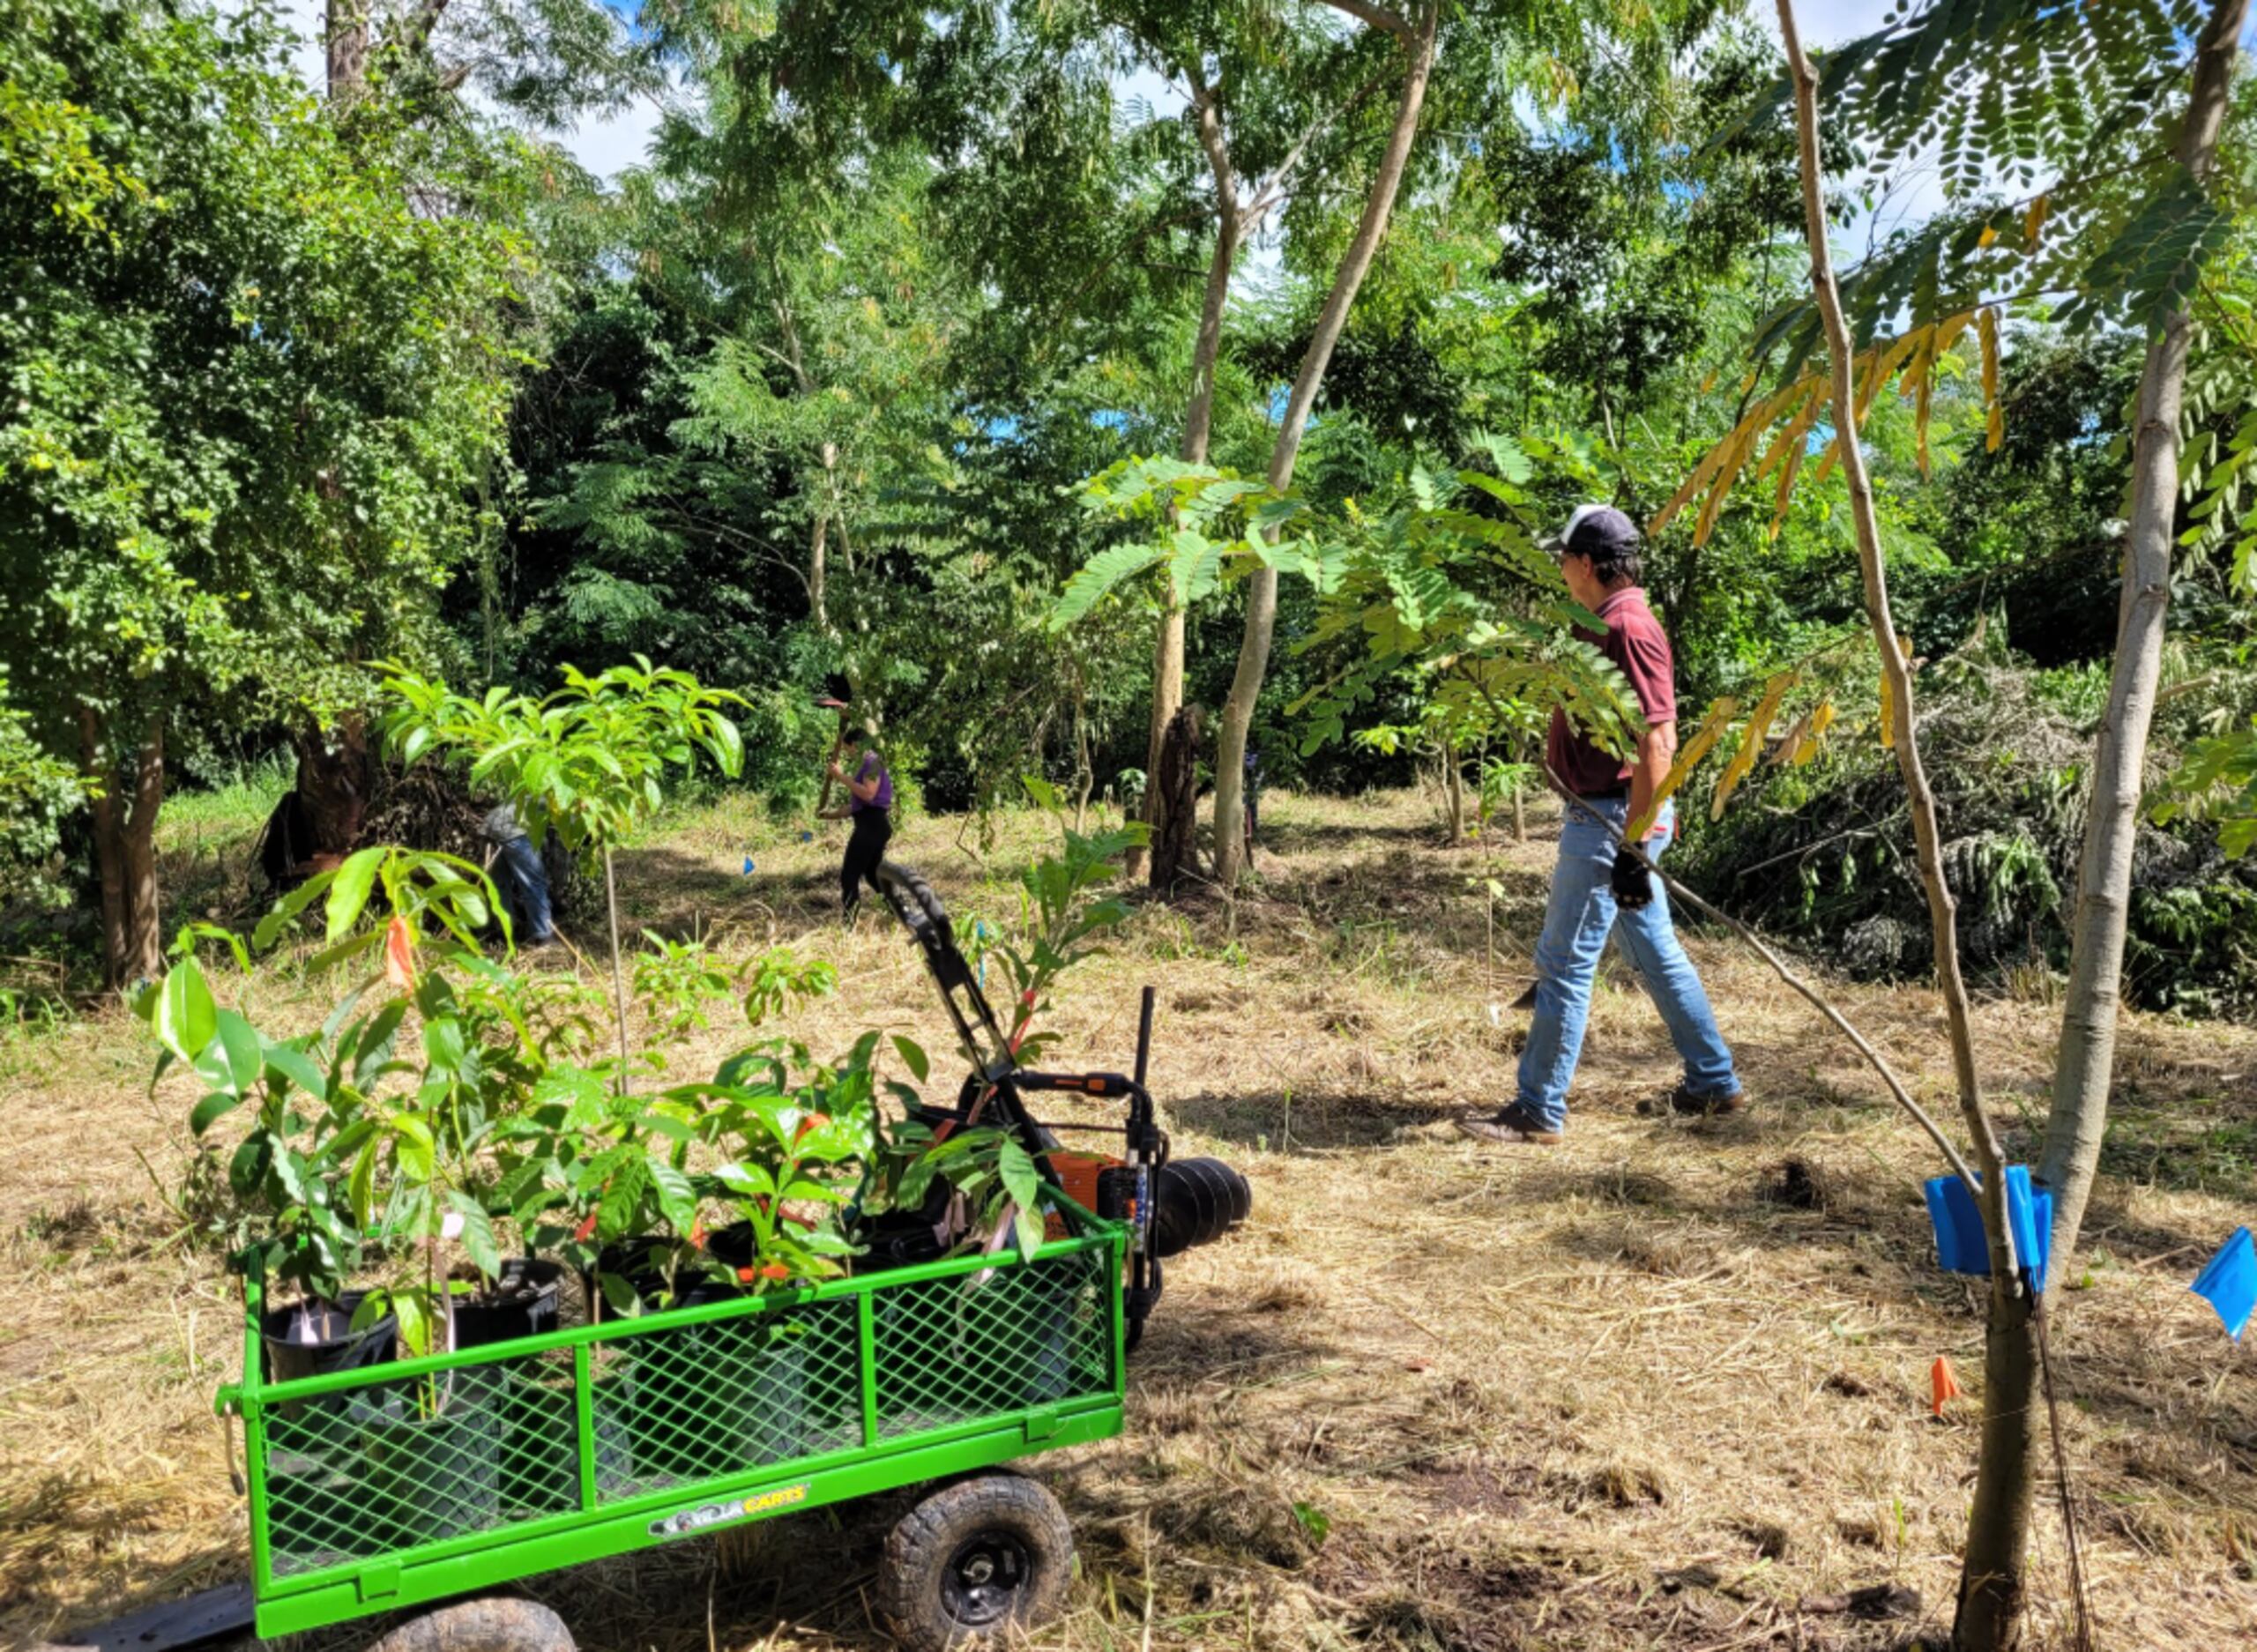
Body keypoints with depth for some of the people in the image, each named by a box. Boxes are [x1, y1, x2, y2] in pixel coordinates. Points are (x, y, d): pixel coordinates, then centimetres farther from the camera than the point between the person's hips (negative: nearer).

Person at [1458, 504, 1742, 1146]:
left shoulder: (1628, 629, -18)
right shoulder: (1610, 624, 14)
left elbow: (1656, 743, -23)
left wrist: (1634, 844, -24)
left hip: (1611, 819, -10)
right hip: (1606, 815, 10)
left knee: (1564, 962, -4)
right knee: (1655, 953, 17)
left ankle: (1539, 1111, 4)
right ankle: (1714, 1082, 29)